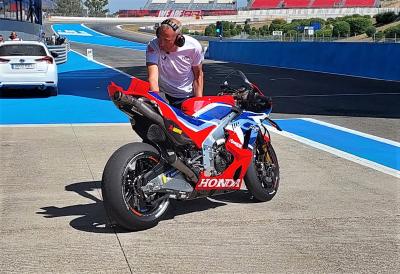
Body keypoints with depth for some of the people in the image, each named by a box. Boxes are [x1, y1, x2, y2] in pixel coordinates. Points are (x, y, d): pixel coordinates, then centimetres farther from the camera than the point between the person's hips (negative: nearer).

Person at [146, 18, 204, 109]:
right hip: (163, 95, 0)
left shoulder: (194, 47, -16)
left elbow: (198, 75, -2)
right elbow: (153, 78, -32)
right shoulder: (153, 46, -22)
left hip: (188, 97, 0)